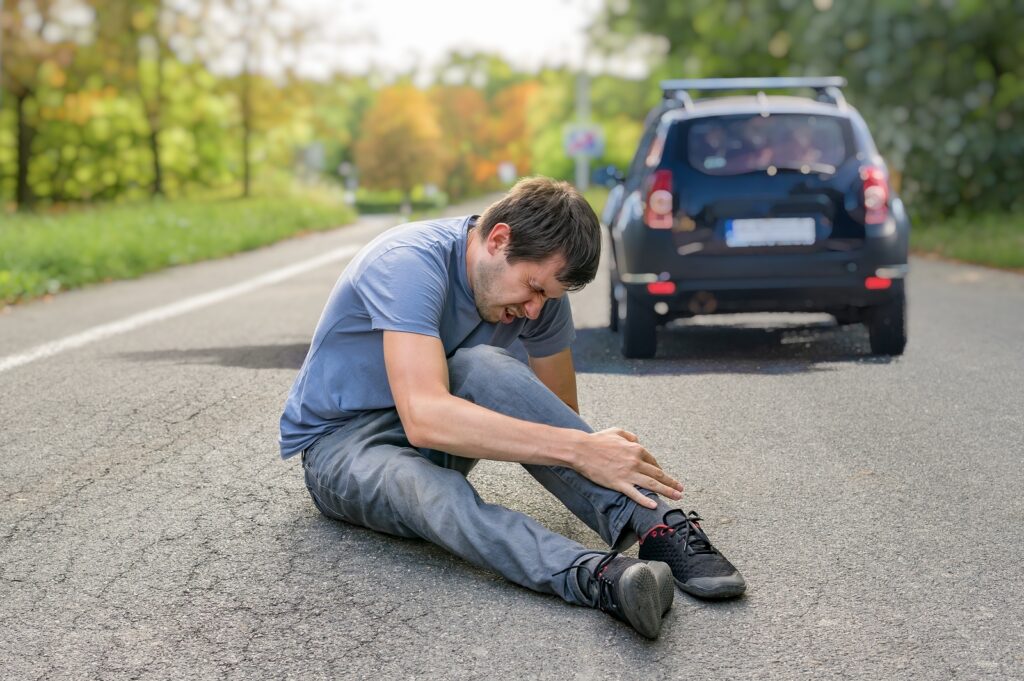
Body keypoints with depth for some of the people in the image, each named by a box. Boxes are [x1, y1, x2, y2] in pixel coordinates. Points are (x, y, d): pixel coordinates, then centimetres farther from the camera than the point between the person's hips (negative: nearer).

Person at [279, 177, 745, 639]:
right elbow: (425, 417, -41)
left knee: (477, 367, -30)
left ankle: (651, 523, -38)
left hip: (435, 436, 5)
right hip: (339, 445, -5)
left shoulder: (539, 287, -7)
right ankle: (597, 578, -61)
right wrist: (578, 449, -43)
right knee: (431, 490, -40)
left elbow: (559, 415, 1)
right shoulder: (410, 264, -28)